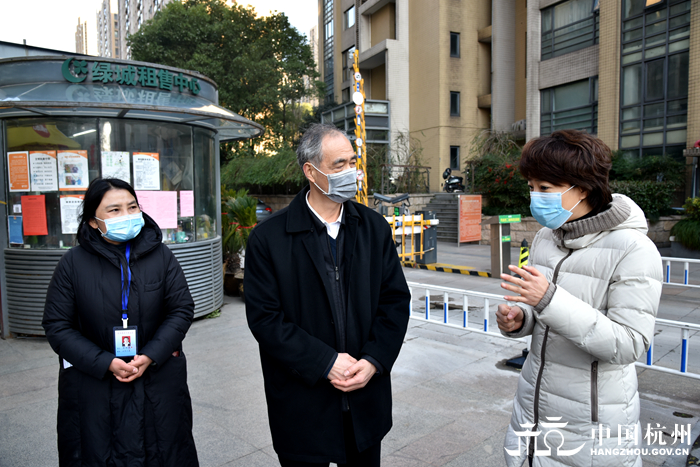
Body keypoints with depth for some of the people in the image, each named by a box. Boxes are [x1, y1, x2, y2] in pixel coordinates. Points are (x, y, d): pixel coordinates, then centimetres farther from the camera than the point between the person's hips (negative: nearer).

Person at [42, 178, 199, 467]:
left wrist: (150, 356, -14)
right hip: (93, 384, -1)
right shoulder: (74, 263, -5)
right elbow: (57, 325, -4)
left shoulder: (160, 255, -3)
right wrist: (106, 363, -14)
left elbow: (182, 309, -3)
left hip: (159, 383, 1)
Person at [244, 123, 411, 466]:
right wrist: (326, 363, -17)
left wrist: (374, 361, -11)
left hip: (366, 399, 4)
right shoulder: (268, 238, -10)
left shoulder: (375, 228, 1)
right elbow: (264, 317, -13)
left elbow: (396, 299, 1)